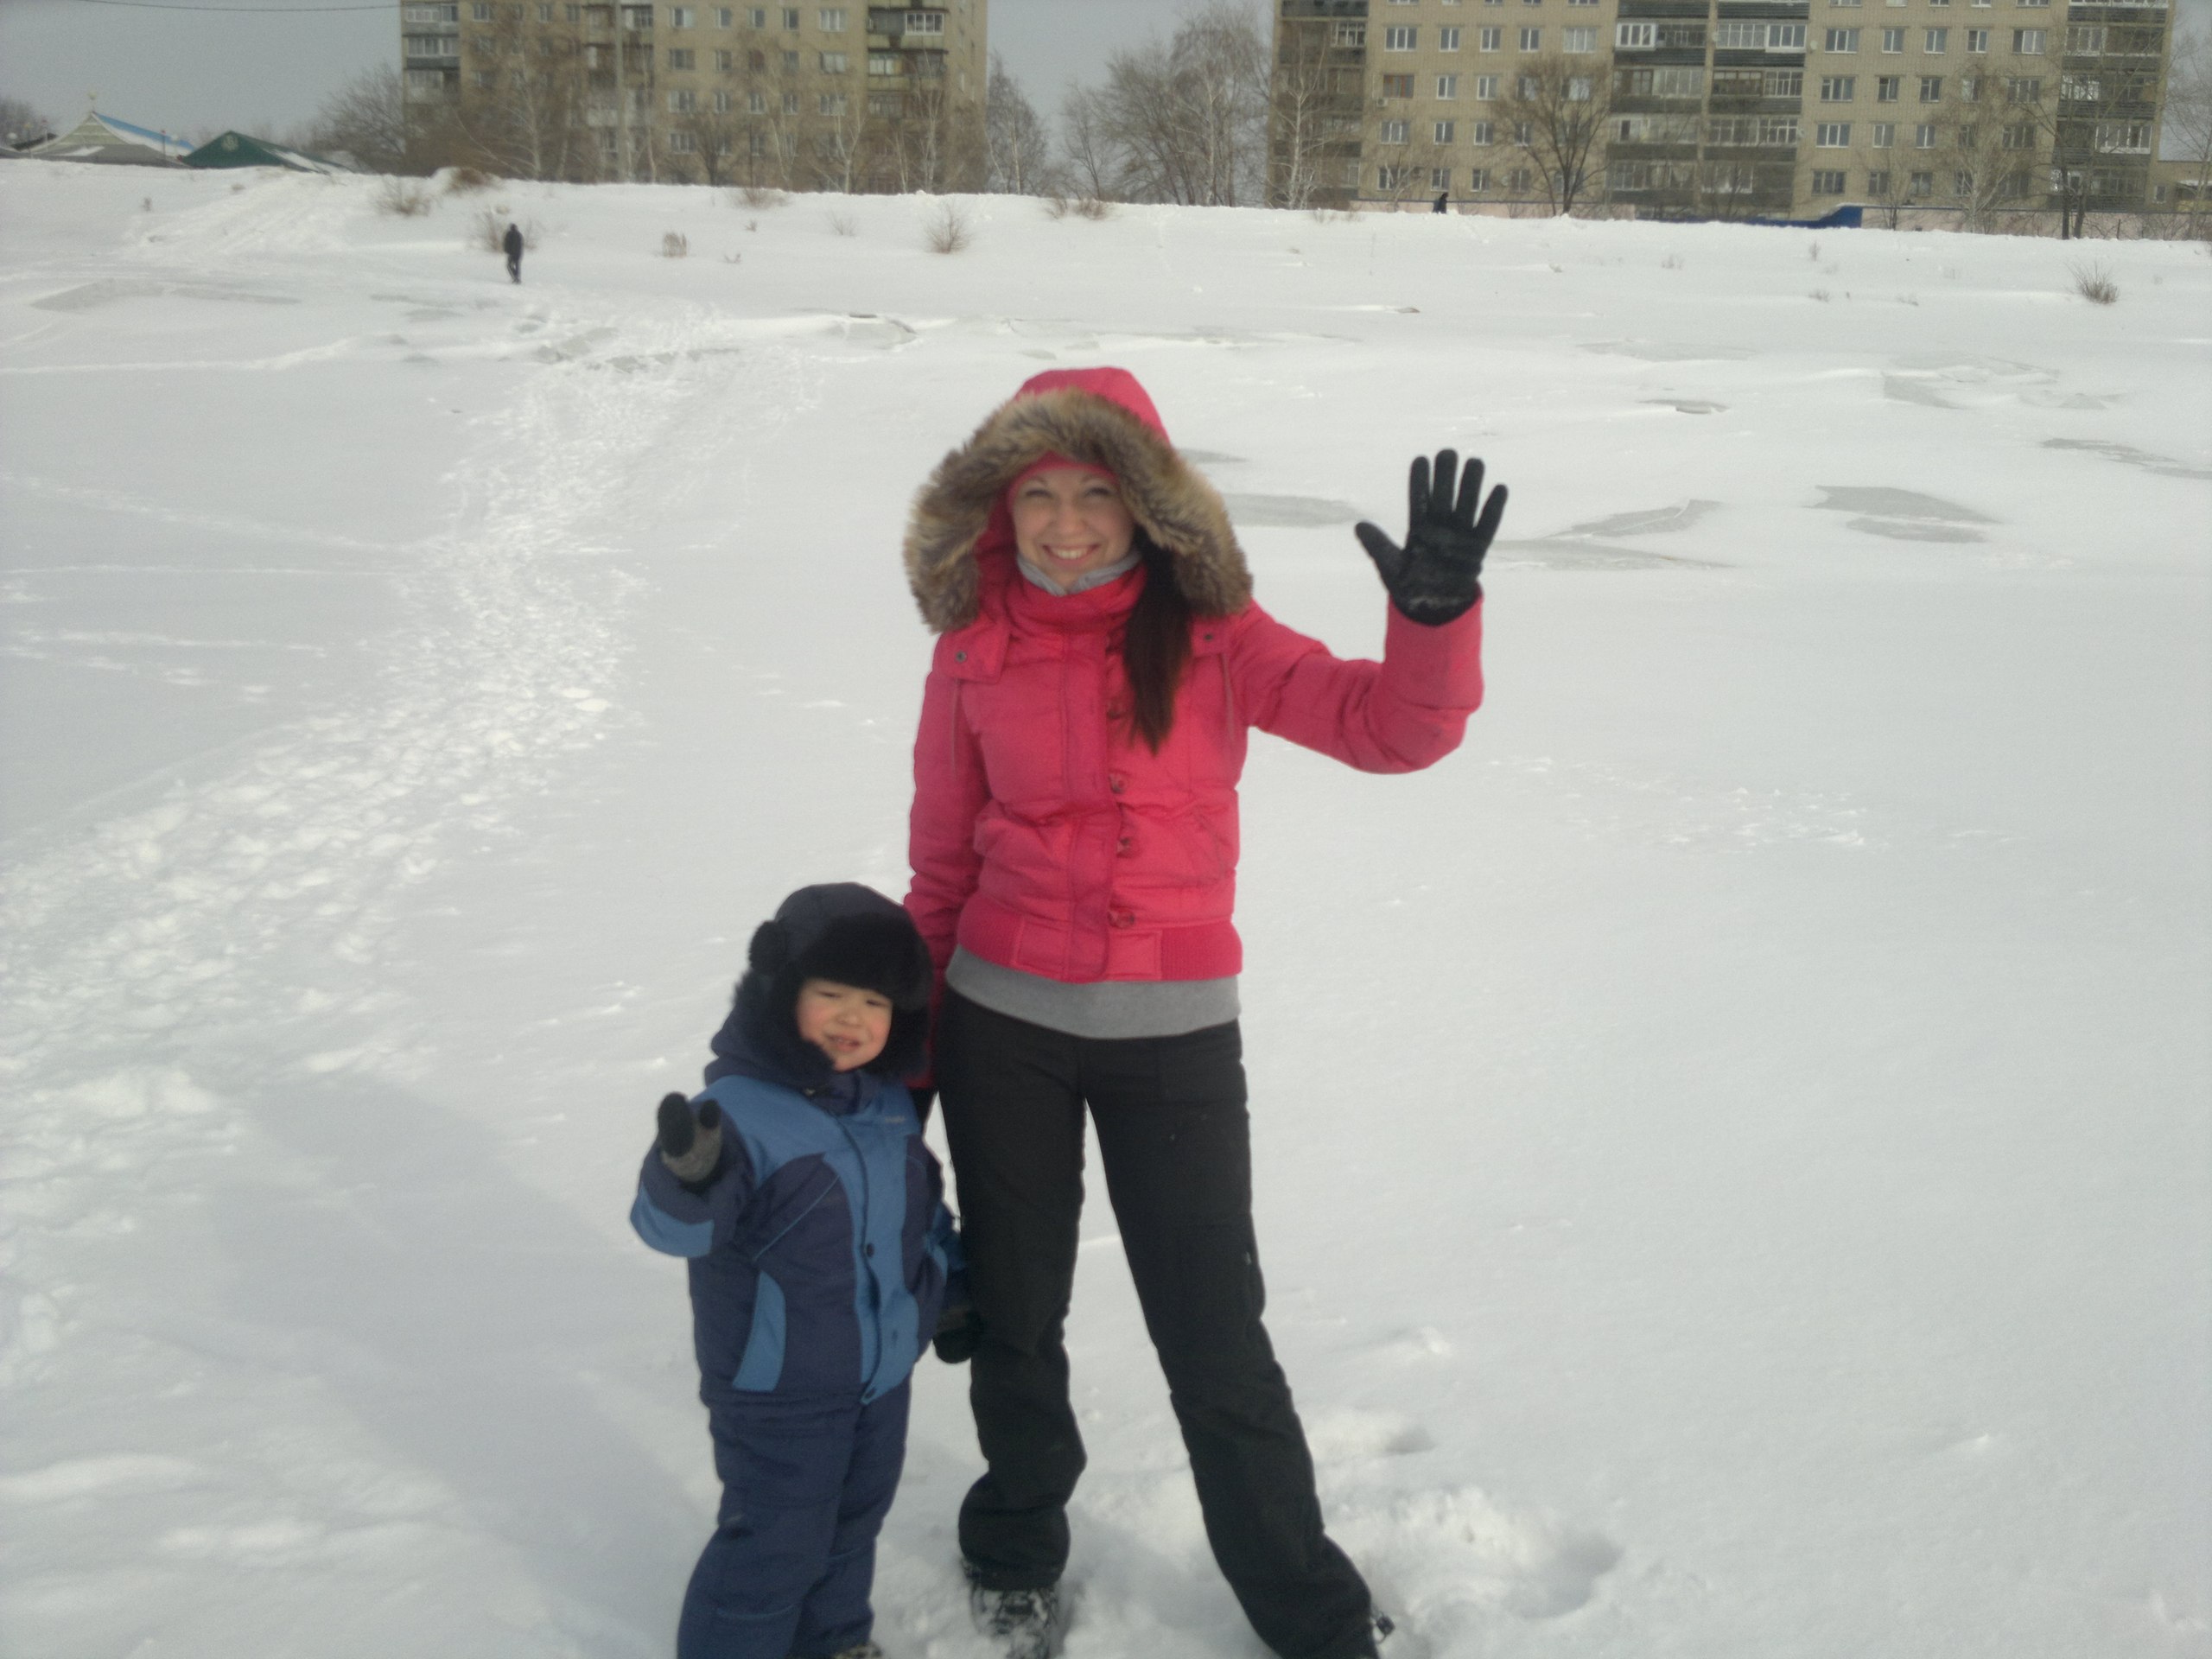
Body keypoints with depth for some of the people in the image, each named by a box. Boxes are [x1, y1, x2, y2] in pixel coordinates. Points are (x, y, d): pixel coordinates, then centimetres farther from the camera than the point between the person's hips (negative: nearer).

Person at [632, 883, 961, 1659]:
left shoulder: (889, 1102, 0)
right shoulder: (739, 1111, -24)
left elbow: (922, 1204, 16)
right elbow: (671, 1228, -31)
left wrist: (948, 1285, 16)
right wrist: (685, 1179, -51)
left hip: (881, 1373, 7)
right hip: (777, 1392, -7)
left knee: (854, 1518, 24)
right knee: (777, 1539, 2)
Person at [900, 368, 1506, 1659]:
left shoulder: (1209, 635, -6)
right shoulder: (975, 648, -2)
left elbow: (1392, 727, -17)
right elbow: (943, 857, 6)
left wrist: (1438, 611, -35)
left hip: (1174, 1030, -1)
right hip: (1003, 1023, 2)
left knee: (1215, 1338, 5)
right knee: (1016, 1313, 17)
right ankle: (1018, 1555, 43)